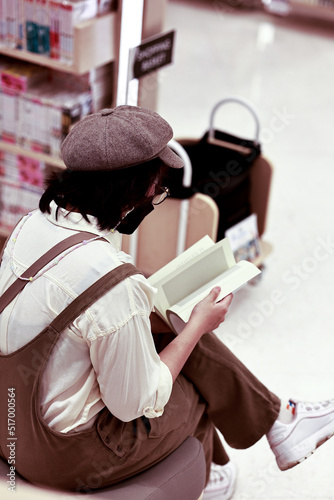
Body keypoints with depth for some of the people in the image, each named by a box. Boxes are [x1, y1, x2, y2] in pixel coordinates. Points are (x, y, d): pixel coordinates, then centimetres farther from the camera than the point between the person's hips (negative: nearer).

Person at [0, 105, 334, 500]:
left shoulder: (33, 223, -6)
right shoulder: (114, 283, -32)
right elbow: (134, 404, -20)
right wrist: (198, 325, -8)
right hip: (66, 457, -7)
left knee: (172, 330, 14)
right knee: (199, 383, 13)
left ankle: (276, 422, 34)